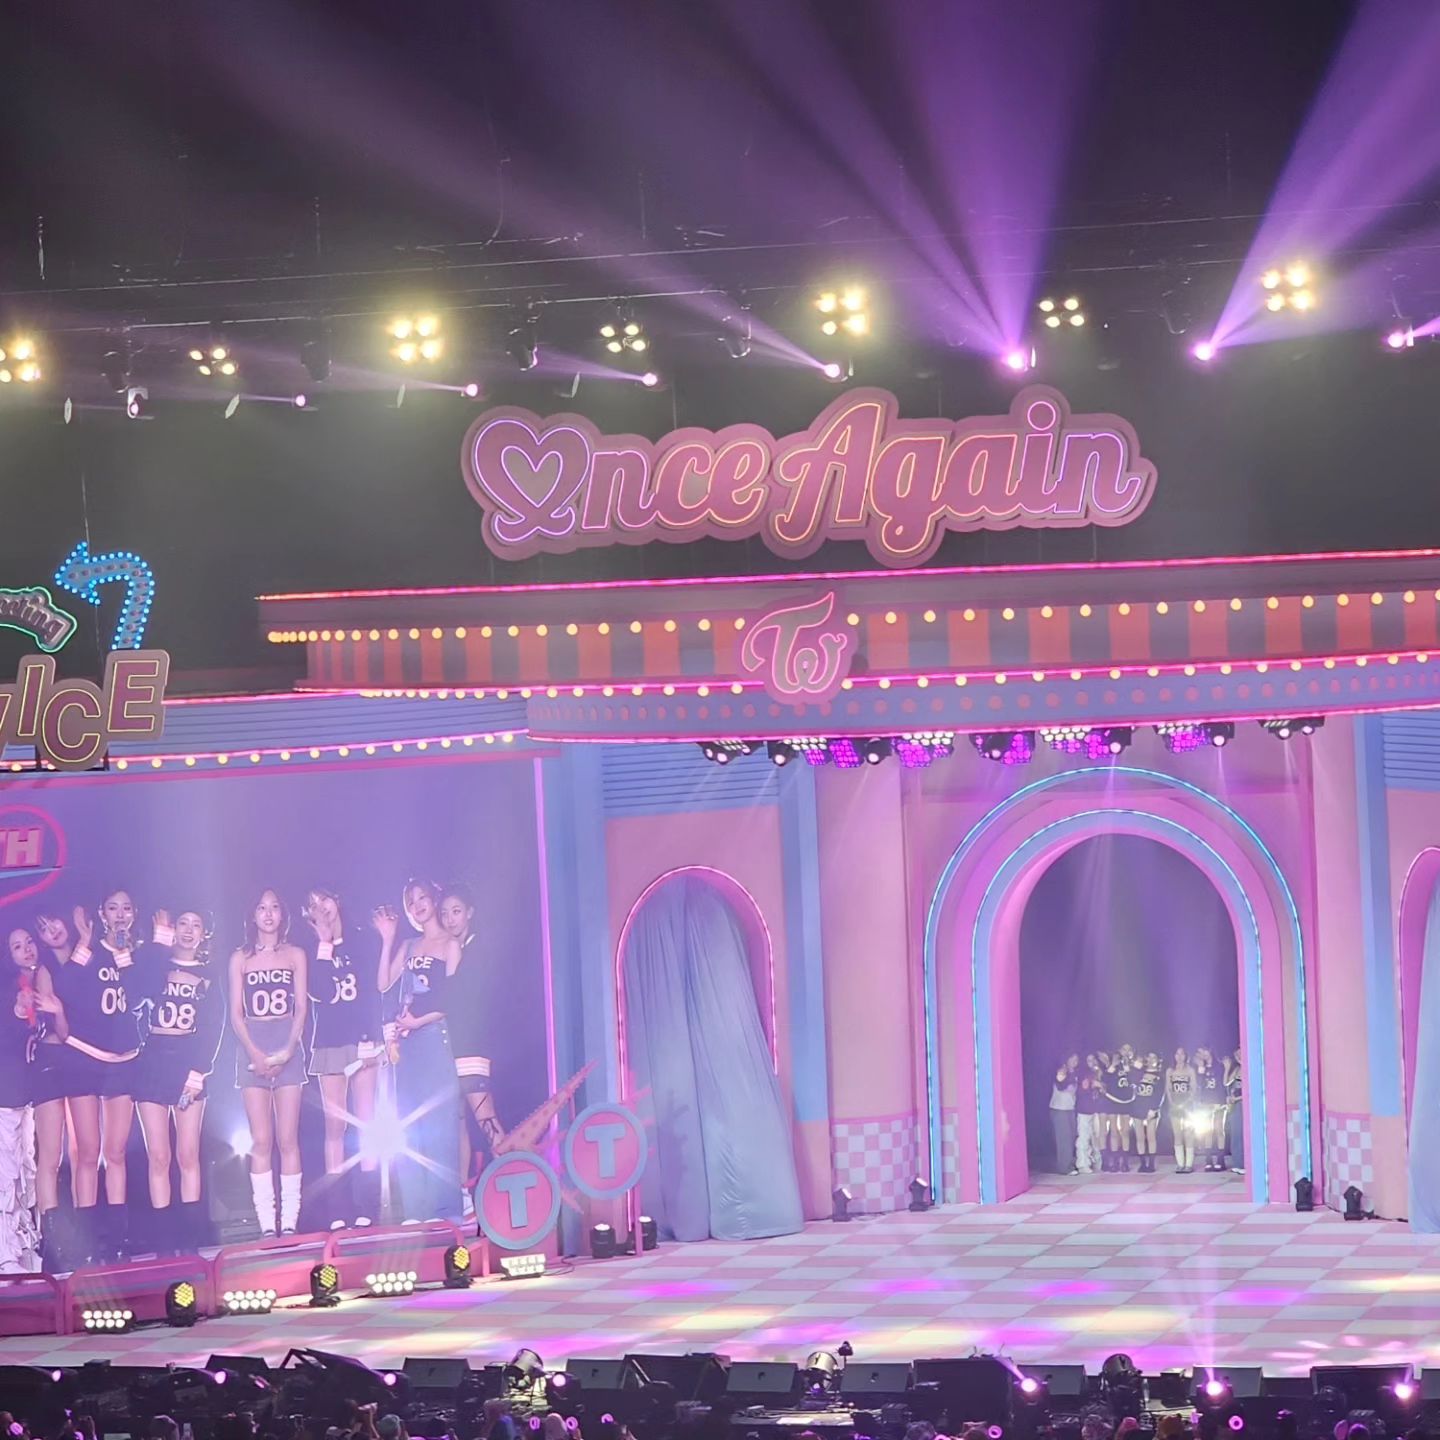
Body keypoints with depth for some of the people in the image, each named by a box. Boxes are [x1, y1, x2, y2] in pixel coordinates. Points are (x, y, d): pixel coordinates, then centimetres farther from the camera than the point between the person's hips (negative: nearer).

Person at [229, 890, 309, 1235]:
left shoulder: (295, 955, 10)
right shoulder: (240, 958, 10)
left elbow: (301, 1008, 5)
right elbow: (236, 1013, 5)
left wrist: (287, 1051, -9)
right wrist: (255, 1053, -9)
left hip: (288, 1048, 0)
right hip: (252, 1049, 0)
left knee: (288, 1139, -5)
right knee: (261, 1141, -4)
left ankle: (290, 1222, -6)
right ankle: (266, 1224, -6)